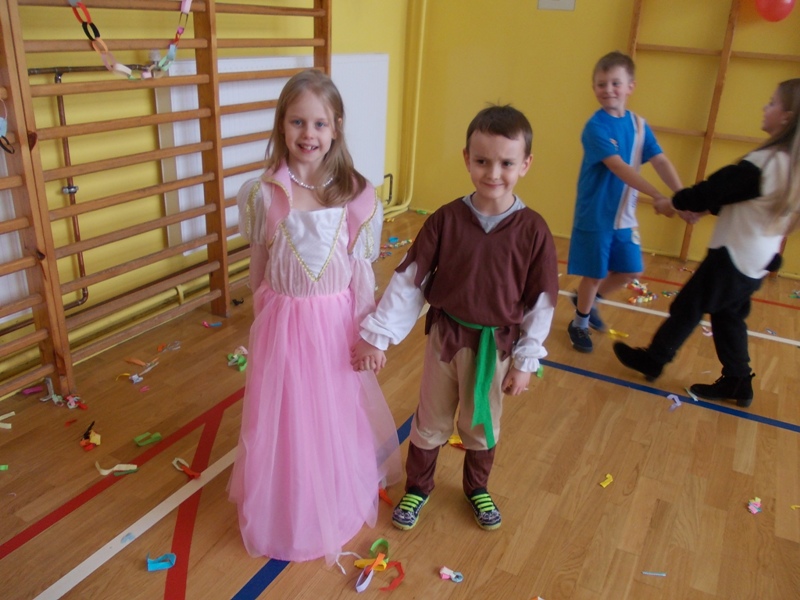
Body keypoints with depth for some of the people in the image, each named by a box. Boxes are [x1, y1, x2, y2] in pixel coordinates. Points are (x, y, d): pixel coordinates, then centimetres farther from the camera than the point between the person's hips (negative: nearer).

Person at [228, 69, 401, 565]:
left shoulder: (356, 194, -10)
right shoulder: (263, 194, -8)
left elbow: (362, 273, -4)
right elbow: (259, 270, 3)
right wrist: (270, 320, 9)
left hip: (337, 323, 0)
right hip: (282, 324, 1)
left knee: (337, 415, 16)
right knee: (284, 420, 14)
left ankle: (339, 503, 44)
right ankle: (288, 513, 40)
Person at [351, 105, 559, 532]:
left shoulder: (532, 230, -14)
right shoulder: (446, 220, -14)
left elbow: (541, 300, -7)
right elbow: (409, 279, -11)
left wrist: (526, 360, -5)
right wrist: (376, 334, -14)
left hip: (496, 344, 0)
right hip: (446, 336, 0)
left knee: (481, 424, 22)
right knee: (431, 421, 18)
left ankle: (477, 488, 48)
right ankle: (417, 487, 42)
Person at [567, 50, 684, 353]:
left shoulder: (638, 124, 4)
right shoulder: (596, 127, -17)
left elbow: (661, 162, -4)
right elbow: (620, 168, -27)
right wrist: (660, 197, -34)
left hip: (625, 215, 7)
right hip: (595, 215, -6)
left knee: (630, 271, 14)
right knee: (595, 273, 5)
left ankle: (588, 300, 39)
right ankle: (579, 323, 27)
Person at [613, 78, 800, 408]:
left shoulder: (763, 163, -24)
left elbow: (716, 188, -15)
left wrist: (674, 203, -1)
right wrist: (704, 206, 16)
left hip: (732, 256, -8)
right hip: (758, 261, 8)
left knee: (688, 308, 7)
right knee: (728, 317, 19)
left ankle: (652, 359, 22)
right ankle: (737, 383, 26)